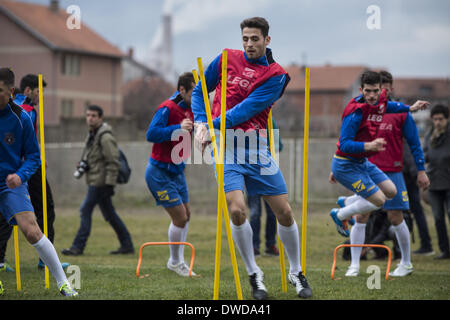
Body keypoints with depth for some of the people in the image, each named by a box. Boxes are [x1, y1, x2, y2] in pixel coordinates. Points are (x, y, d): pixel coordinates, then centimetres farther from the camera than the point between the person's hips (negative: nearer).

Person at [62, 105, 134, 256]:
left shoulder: (105, 137, -15)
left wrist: (109, 184, -21)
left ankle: (78, 246, -7)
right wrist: (82, 166, 9)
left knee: (86, 210, -10)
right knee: (109, 214, 12)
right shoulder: (91, 135, 15)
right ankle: (127, 245, 16)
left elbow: (113, 162, -18)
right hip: (94, 181, 10)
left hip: (100, 182, -10)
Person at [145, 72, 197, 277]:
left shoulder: (189, 110, 7)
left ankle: (178, 261, 24)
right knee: (180, 217, -8)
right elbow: (151, 134, -27)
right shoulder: (167, 108, -18)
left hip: (176, 170, 9)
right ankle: (175, 262, 10)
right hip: (160, 172, -9)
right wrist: (178, 128, -33)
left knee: (186, 215, 12)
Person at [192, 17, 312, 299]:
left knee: (285, 212, 2)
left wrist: (214, 126, -17)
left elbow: (248, 108, -11)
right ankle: (254, 275, 0)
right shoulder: (227, 59, 7)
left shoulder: (276, 75, -1)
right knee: (237, 210, -18)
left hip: (256, 147, 0)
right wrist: (200, 123, 0)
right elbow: (200, 90, 16)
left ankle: (296, 273, 24)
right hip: (225, 147, 0)